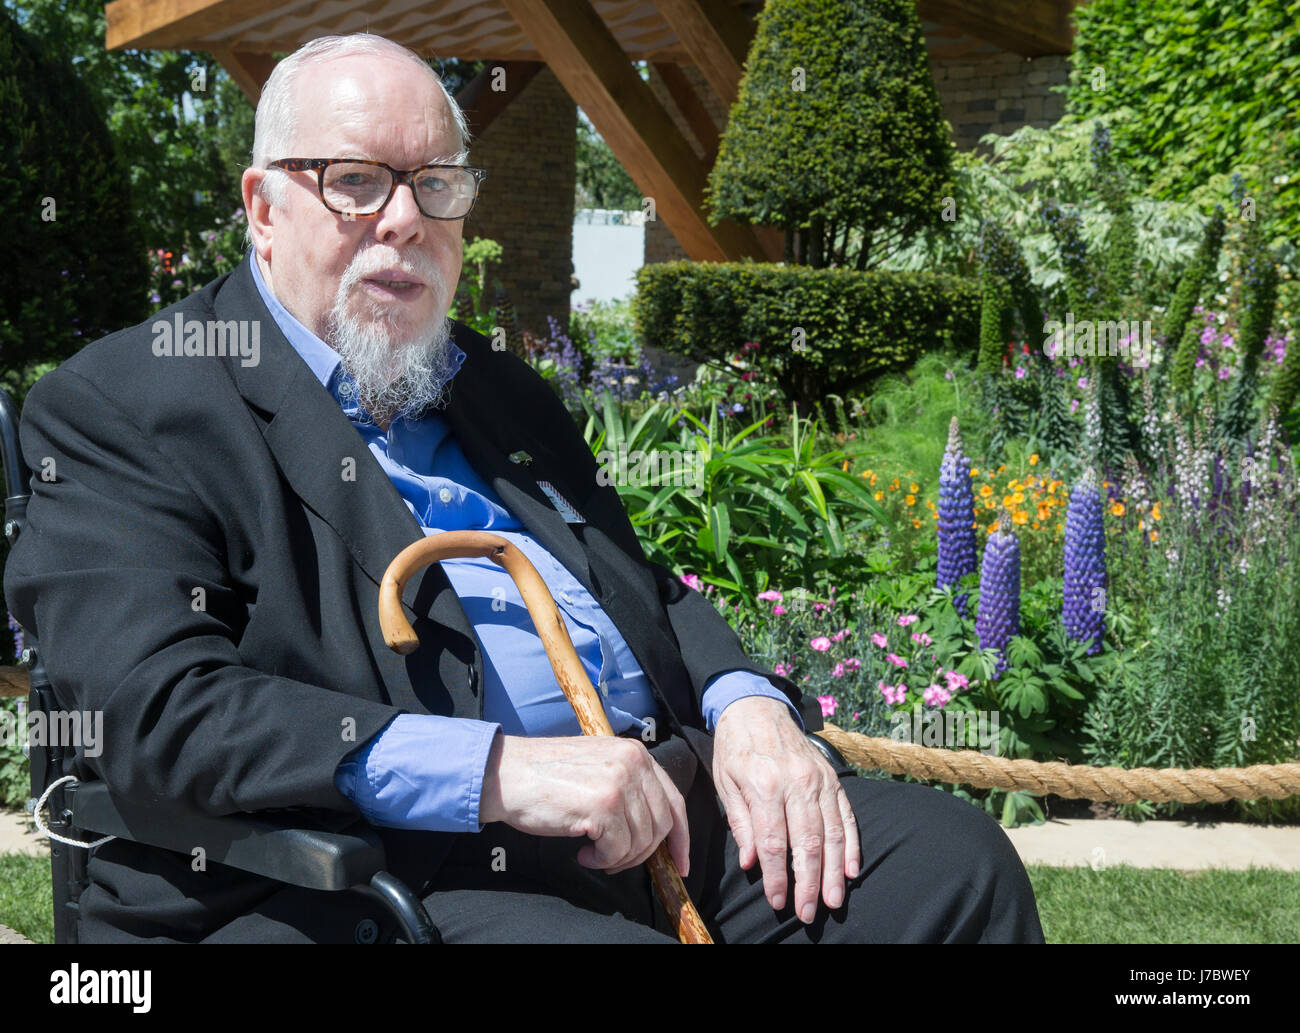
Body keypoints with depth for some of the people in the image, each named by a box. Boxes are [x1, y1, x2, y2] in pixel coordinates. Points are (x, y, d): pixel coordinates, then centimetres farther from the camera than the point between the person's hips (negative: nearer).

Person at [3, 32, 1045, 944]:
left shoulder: (503, 391, 23)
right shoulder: (118, 406, 1)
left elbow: (649, 592, 26)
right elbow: (162, 708, -13)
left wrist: (748, 708, 1)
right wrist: (497, 771, -22)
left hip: (643, 798, 7)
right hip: (361, 870, -6)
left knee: (948, 858, -10)